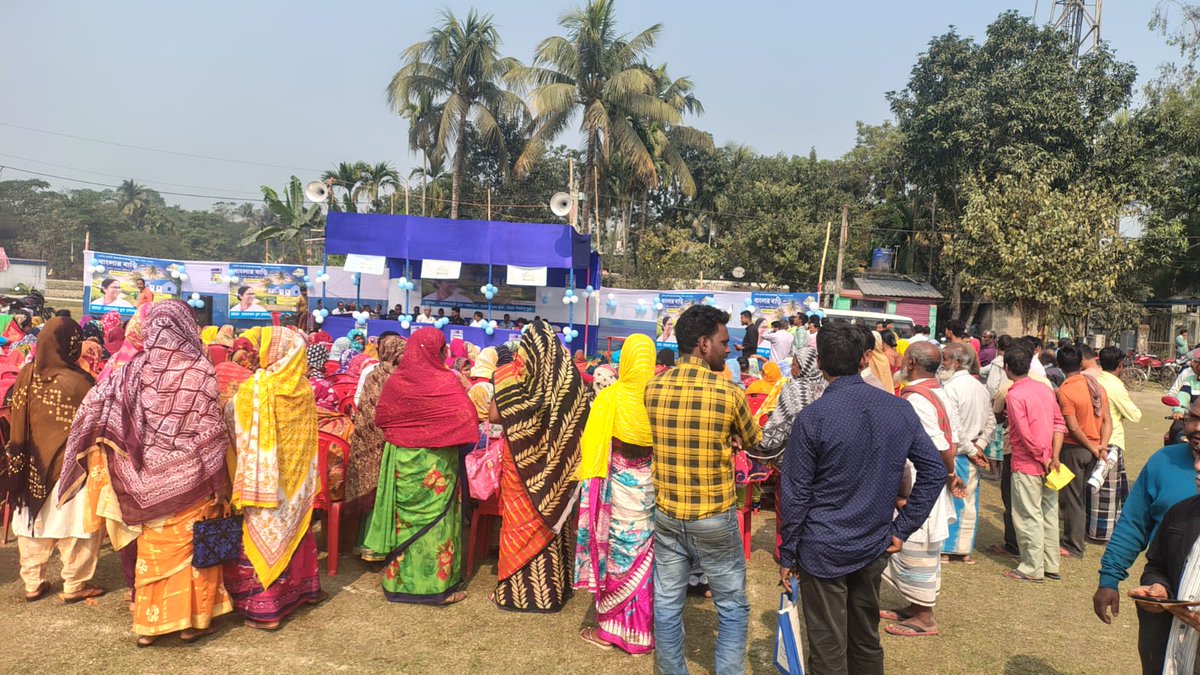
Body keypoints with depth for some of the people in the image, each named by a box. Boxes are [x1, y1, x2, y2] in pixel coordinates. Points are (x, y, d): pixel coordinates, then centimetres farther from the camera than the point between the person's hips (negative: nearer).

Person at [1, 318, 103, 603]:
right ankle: (75, 585, 18)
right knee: (74, 526, 8)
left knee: (34, 523, 17)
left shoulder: (26, 375, -6)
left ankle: (32, 583, 28)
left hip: (32, 465, 6)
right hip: (69, 466, -6)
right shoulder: (75, 382, -25)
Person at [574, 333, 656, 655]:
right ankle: (644, 627, 24)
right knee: (645, 550, 12)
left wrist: (589, 478, -2)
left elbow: (593, 443, -11)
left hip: (618, 481, -3)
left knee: (617, 548, 8)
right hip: (651, 480, 3)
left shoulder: (610, 397, -13)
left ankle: (610, 628, 18)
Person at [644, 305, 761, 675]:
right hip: (715, 517, -3)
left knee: (667, 605, 14)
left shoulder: (653, 388, -4)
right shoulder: (729, 392, -15)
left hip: (667, 514, 4)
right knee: (732, 607, 15)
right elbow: (754, 442, 3)